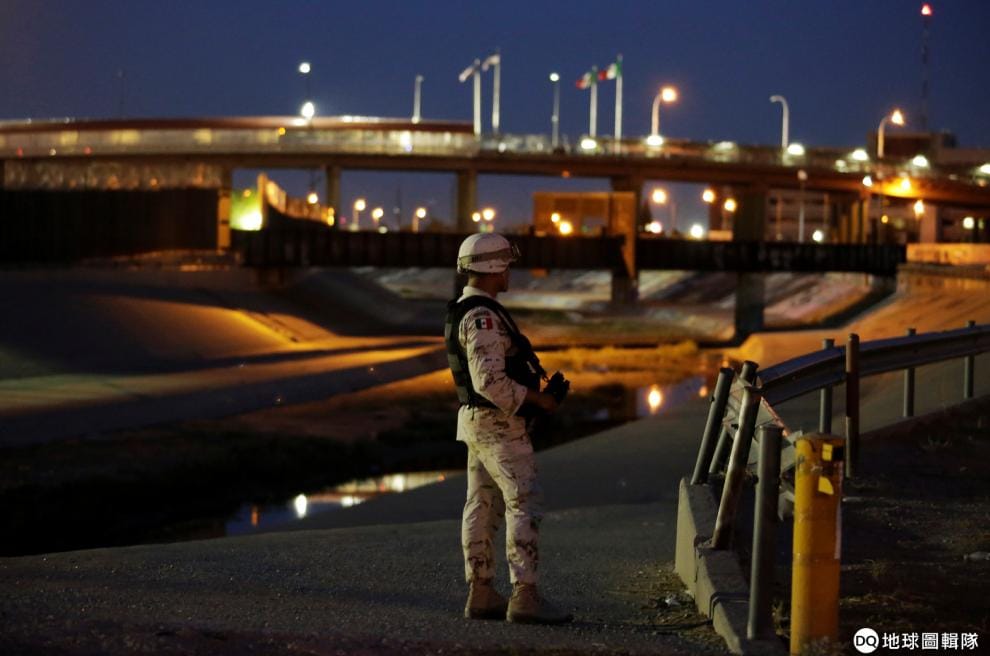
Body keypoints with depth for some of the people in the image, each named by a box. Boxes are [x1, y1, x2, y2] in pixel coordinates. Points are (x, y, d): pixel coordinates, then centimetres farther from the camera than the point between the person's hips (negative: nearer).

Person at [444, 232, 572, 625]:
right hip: (498, 423, -10)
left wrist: (534, 390, 12)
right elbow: (490, 380, -26)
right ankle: (525, 597, -13)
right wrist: (536, 399, -16)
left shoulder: (463, 312, 15)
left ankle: (481, 595, 13)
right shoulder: (482, 317, -19)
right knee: (525, 504, -10)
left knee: (483, 507, 10)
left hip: (475, 420, 10)